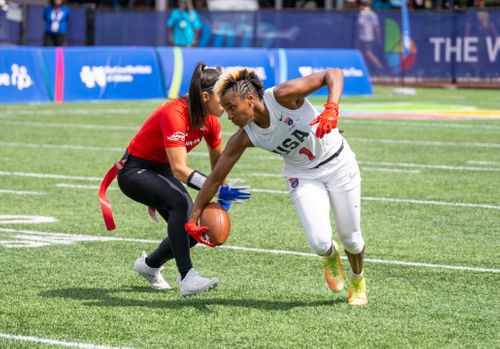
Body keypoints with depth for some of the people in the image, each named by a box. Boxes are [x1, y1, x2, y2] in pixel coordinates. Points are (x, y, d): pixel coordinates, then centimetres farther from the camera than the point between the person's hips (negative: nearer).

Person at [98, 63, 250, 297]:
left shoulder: (209, 119, -7)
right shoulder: (175, 113, -31)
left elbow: (219, 161, 9)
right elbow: (179, 169, -38)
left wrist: (223, 197, -5)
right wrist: (217, 189, -44)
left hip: (161, 171, 8)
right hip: (135, 170, -8)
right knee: (180, 202, -33)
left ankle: (150, 264, 26)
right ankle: (187, 278, -35)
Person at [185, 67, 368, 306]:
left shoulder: (283, 96, -29)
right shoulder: (243, 138, -18)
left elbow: (334, 74, -27)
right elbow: (215, 178, -10)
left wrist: (331, 109, -44)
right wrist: (192, 220, -13)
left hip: (338, 163, -2)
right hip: (302, 176, 2)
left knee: (350, 238, 5)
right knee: (319, 243, -17)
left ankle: (358, 281, 38)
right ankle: (330, 256, 22)